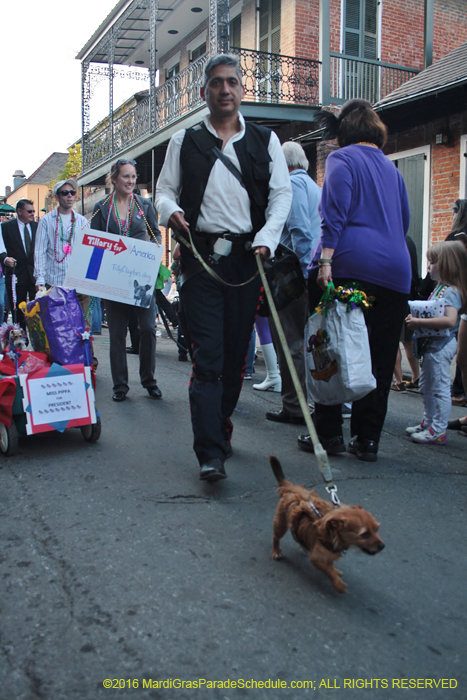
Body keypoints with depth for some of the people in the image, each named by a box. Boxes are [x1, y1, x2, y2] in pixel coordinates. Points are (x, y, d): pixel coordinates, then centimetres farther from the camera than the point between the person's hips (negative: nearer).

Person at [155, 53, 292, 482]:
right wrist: (171, 210, -11)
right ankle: (210, 454, -9)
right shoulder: (185, 142, 15)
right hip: (201, 256, -1)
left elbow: (281, 193, 8)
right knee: (207, 356, -9)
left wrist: (266, 238, -8)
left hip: (246, 258, 2)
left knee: (236, 354, 7)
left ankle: (220, 428, 27)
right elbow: (165, 189, 13)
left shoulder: (265, 141, 14)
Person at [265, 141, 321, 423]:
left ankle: (295, 407, 3)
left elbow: (300, 232, -18)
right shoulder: (315, 186, 20)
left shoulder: (293, 183, -8)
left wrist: (302, 273, -18)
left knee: (291, 344, -3)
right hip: (308, 274, 9)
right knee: (305, 341, 15)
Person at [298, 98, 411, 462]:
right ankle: (367, 439, 11)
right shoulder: (391, 167, 22)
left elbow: (335, 212, -11)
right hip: (395, 270, 6)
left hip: (350, 264, -5)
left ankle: (329, 433, 5)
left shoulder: (342, 159, 4)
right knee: (380, 359, 6)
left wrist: (325, 259, -17)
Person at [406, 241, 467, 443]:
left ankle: (438, 431, 3)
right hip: (432, 345, 11)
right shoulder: (439, 288, 13)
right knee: (426, 387, 19)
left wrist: (419, 322, -31)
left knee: (439, 388, -4)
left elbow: (449, 320, -32)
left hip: (441, 346, -11)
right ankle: (428, 423, 32)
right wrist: (416, 319, 3)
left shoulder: (451, 291, -18)